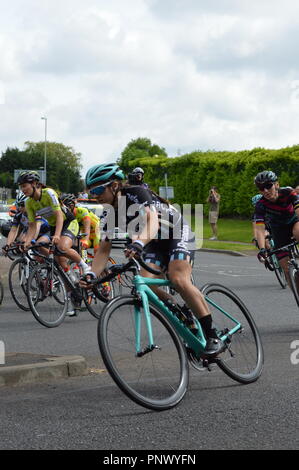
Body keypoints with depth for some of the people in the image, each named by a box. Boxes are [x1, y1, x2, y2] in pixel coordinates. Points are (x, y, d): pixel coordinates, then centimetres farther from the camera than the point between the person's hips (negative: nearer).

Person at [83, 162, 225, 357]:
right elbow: (104, 250, 0)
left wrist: (139, 243, -60)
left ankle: (213, 336, -24)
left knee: (179, 280, -30)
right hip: (156, 244, 7)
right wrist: (92, 276, -16)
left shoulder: (137, 194, -24)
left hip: (179, 234, -7)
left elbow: (152, 221, -41)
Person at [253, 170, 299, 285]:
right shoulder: (260, 204, -24)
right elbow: (260, 229, -30)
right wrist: (262, 249, -44)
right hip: (279, 231, 1)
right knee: (287, 270, -8)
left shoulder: (288, 192, -26)